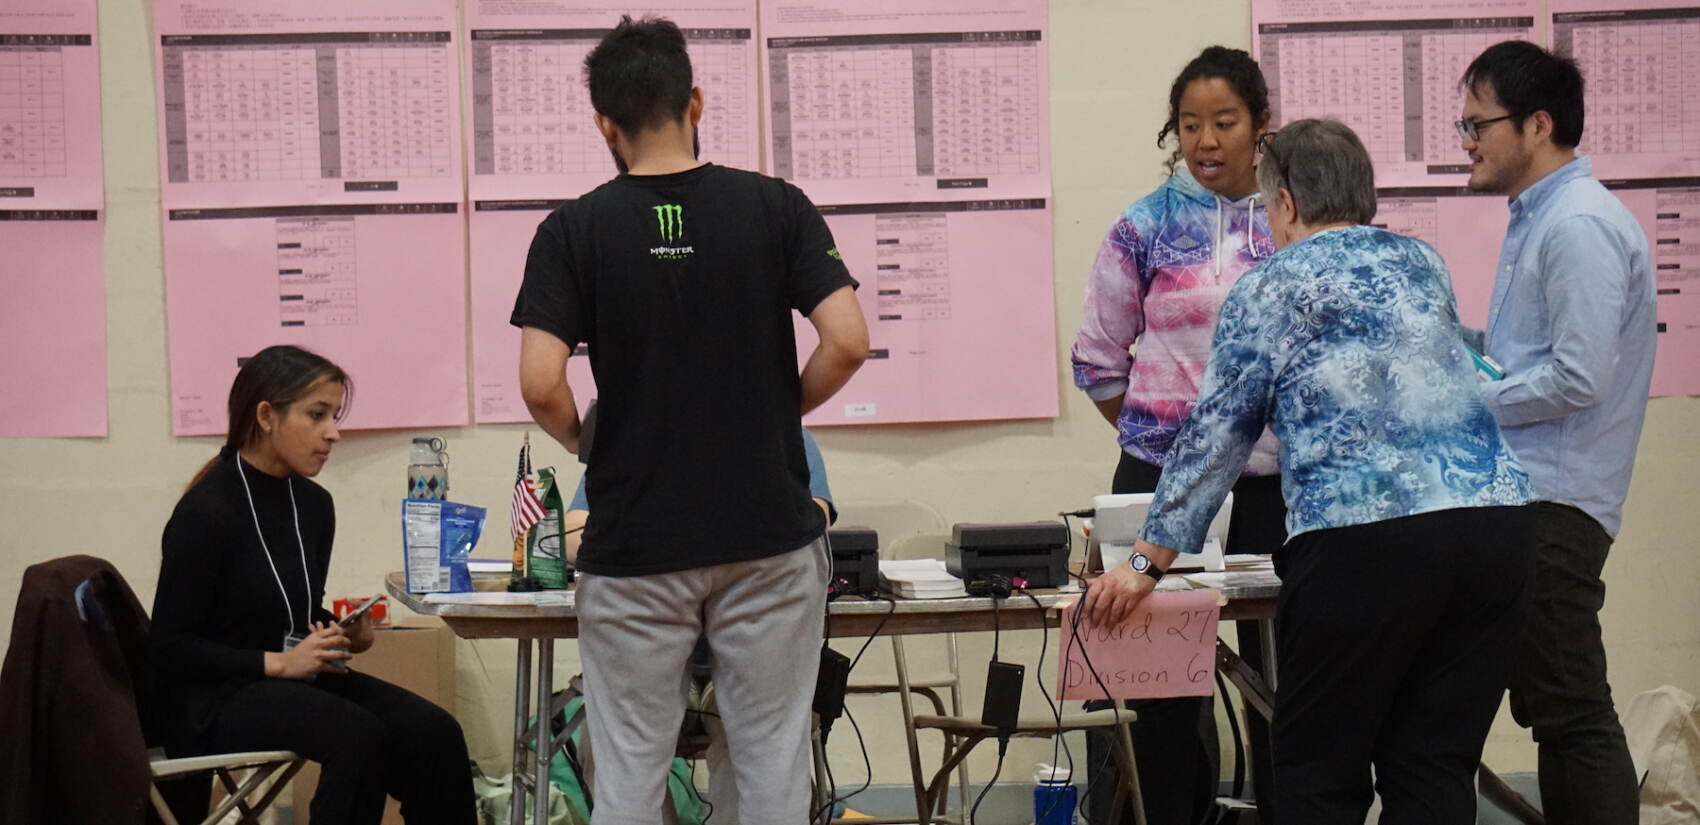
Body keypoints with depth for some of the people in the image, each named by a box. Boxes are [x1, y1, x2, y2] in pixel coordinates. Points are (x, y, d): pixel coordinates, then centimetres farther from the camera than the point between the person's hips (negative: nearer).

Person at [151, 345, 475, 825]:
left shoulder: (313, 505, 8)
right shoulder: (205, 513, -13)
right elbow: (170, 647, -13)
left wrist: (344, 634, 0)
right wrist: (279, 663, -19)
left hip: (297, 681, 7)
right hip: (214, 700, -7)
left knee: (433, 733, -19)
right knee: (359, 736, -33)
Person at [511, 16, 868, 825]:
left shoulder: (574, 231, -4)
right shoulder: (775, 207, -1)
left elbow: (540, 384, -12)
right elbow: (847, 342, -9)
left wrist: (589, 444, 7)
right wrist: (781, 411, 8)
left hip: (634, 545, -1)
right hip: (769, 534, 1)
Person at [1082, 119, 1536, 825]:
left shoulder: (1266, 290, 6)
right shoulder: (1423, 264, 21)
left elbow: (1215, 438, 4)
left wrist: (1147, 562, 9)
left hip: (1361, 537, -5)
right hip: (1496, 521, 5)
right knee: (1434, 768, 9)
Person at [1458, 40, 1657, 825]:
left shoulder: (1580, 227, -15)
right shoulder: (1535, 221, 17)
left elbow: (1580, 377, -21)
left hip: (1554, 502, -10)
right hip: (1521, 492, 10)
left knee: (1570, 712, -8)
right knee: (1551, 708, 12)